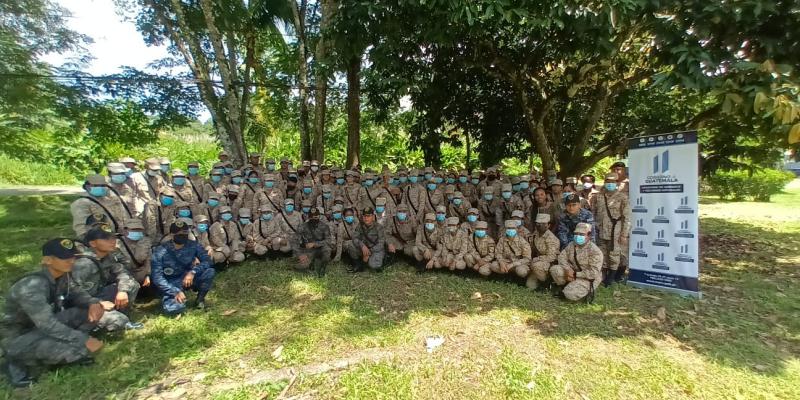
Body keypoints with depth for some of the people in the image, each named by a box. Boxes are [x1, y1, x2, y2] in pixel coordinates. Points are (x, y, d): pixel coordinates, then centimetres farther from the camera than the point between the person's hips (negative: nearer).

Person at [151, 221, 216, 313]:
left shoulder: (194, 246, -11)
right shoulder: (160, 251, -15)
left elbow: (207, 261, -15)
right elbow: (157, 277, -15)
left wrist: (193, 272, -33)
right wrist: (175, 291, -25)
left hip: (189, 278, 2)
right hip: (172, 284, -2)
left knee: (210, 272, -28)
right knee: (172, 308, -30)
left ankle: (200, 299, -2)